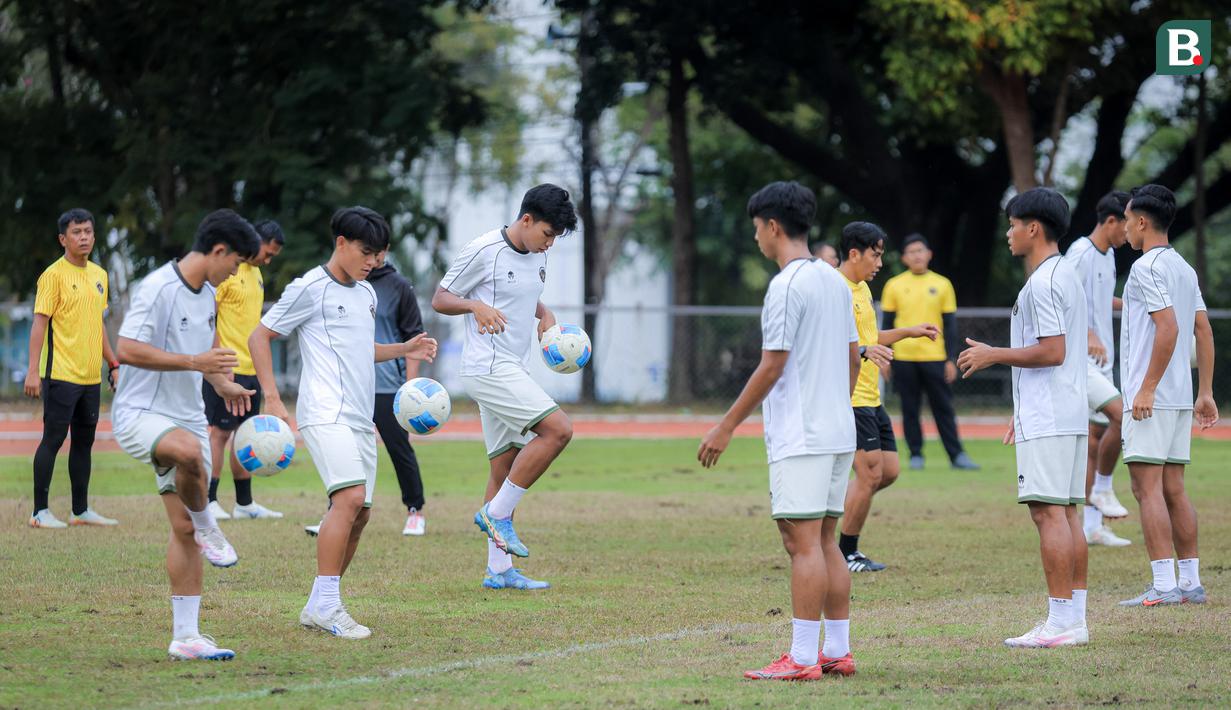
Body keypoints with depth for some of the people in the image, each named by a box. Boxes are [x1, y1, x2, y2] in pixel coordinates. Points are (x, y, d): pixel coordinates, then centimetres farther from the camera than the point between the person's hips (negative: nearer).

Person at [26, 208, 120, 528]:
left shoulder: (99, 275, 13)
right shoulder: (54, 275, -9)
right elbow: (40, 323, -12)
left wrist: (113, 364, 19)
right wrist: (33, 370, -19)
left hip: (91, 376, 7)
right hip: (61, 375, -7)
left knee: (84, 441, 10)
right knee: (53, 438, -5)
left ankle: (81, 510, 17)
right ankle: (40, 512, 0)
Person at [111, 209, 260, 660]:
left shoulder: (208, 293, 13)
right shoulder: (158, 289, -16)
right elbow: (126, 350, -23)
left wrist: (223, 384, 12)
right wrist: (194, 362, -25)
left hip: (187, 417, 8)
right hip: (139, 413, -8)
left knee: (184, 530, 4)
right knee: (189, 452, -40)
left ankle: (185, 636, 7)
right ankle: (207, 528, -12)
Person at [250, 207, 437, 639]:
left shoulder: (366, 294, 19)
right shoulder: (310, 289, -5)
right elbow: (259, 337, -1)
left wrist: (405, 350, 16)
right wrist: (272, 398, -9)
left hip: (360, 419, 9)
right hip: (326, 414, -9)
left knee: (358, 512, 6)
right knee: (349, 498, -23)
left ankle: (321, 607, 14)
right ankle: (325, 604, -22)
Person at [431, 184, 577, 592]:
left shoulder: (537, 256, 13)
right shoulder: (483, 252, -11)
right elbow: (440, 299, -5)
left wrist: (546, 316, 10)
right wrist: (475, 305, -24)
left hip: (511, 371, 9)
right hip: (488, 367, -9)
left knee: (506, 466, 6)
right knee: (558, 430, -20)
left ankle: (499, 570, 8)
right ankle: (497, 513, -11)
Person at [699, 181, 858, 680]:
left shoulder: (786, 286, -13)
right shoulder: (835, 281, 13)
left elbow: (771, 367, -15)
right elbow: (852, 358, 18)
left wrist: (726, 427, -10)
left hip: (799, 437, -9)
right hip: (839, 432, 9)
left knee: (803, 542, -9)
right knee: (824, 542, 12)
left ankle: (802, 658, -10)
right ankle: (838, 652, 13)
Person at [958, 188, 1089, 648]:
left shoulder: (1043, 282, -14)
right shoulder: (1067, 276, 18)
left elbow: (1053, 351, -21)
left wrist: (993, 355, -10)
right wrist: (1024, 413, 26)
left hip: (1047, 421, -10)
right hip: (1069, 415, 10)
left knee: (1049, 513, -10)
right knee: (1066, 514, 9)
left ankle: (1061, 623, -12)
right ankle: (1076, 619, 10)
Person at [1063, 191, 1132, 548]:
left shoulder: (1109, 255, 15)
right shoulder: (1081, 253, -13)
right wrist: (1089, 335, -32)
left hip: (1101, 361, 9)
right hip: (1079, 359, -9)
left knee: (1098, 435, 7)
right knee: (1121, 414, -22)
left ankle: (1091, 524, 9)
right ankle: (1103, 489, -6)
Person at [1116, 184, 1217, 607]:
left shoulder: (1147, 267, -12)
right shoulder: (1184, 268, 15)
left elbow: (1168, 328, -21)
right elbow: (1204, 331, 15)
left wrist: (1147, 389, -20)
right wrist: (1205, 393, 16)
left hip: (1151, 399, -9)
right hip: (1180, 398, 9)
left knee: (1148, 488, -8)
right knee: (1173, 490, 11)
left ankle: (1164, 585, -12)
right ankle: (1191, 583, 11)